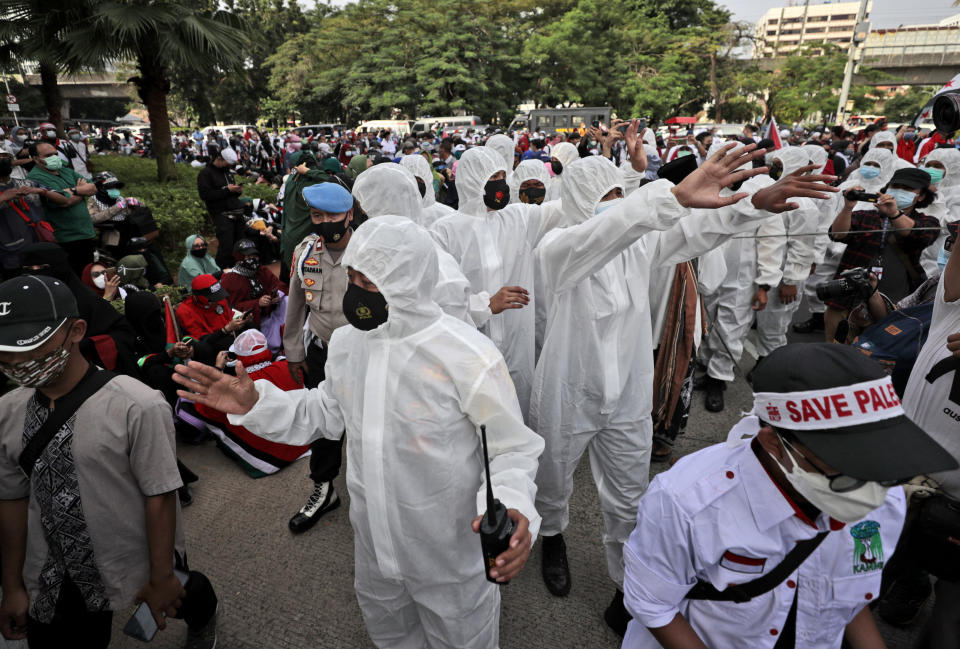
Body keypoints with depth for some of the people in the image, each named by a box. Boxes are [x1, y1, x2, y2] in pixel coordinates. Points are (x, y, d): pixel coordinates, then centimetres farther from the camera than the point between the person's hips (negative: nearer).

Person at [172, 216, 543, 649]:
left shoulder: (469, 357, -29)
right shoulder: (345, 342, -8)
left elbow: (513, 449, -19)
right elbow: (327, 413, 6)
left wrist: (511, 503, -40)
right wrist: (256, 405, -7)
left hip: (451, 555, -5)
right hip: (374, 543, 6)